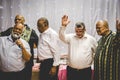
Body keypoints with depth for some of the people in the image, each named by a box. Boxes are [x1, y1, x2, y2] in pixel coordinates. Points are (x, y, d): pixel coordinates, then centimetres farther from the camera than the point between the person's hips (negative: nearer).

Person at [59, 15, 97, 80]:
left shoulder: (91, 39, 0)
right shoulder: (71, 37, 2)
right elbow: (62, 37, -17)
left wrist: (93, 61, 8)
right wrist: (63, 26, -30)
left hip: (85, 71, -1)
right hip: (71, 70, 1)